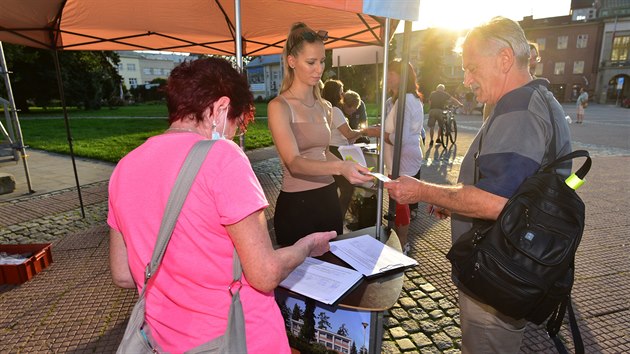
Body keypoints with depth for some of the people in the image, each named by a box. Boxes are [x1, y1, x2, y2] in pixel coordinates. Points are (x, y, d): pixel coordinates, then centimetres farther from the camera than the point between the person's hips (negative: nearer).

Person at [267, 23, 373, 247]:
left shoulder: (325, 108, 10)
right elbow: (294, 162, -22)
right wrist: (339, 167, -37)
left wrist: (353, 169, 8)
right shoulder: (279, 106, -10)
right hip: (296, 204, -6)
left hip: (329, 198, 6)